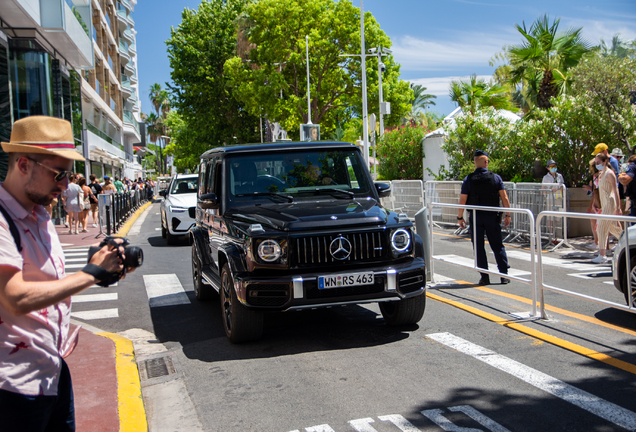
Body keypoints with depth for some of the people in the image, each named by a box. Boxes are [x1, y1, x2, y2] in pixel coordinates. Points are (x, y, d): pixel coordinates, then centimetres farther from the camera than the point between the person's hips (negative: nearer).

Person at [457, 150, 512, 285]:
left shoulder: (468, 180, -4)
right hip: (492, 217, 1)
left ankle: (485, 277, 6)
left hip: (475, 218, -1)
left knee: (479, 248, 6)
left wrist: (460, 217, 5)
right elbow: (505, 198, -2)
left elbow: (462, 201, -5)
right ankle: (504, 275, 8)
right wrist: (507, 215, 7)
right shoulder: (496, 178, -1)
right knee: (498, 246, 9)